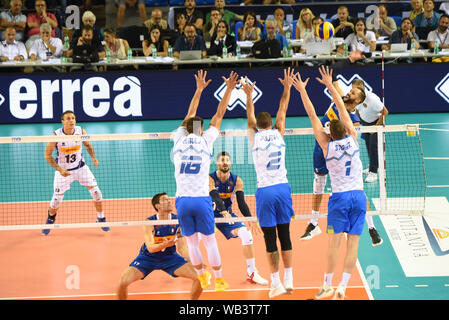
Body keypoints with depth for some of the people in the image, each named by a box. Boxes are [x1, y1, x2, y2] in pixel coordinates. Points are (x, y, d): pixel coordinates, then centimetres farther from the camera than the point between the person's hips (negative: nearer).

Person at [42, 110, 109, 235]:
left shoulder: (80, 131, -13)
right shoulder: (56, 135, -22)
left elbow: (88, 144, 8)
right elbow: (47, 155, -14)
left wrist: (93, 157, -10)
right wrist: (59, 169, -23)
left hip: (80, 167, 3)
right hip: (63, 170, -3)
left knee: (96, 192, -6)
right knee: (57, 199, -2)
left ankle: (101, 219, 14)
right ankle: (50, 219, 30)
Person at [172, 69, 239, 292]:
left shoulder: (179, 139, 6)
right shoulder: (205, 141, 2)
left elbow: (190, 115, 21)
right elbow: (219, 115, 10)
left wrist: (199, 90, 31)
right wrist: (228, 90, 17)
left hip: (182, 199, 2)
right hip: (201, 199, -2)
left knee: (191, 241, 12)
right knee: (209, 240, 8)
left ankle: (202, 277, 23)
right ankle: (218, 280, 14)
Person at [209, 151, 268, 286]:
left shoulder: (237, 181, -7)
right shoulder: (210, 179, -18)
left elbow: (241, 203, -14)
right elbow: (216, 197, -33)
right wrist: (224, 213, -51)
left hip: (228, 215, 3)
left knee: (246, 234, -17)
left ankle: (251, 273, -5)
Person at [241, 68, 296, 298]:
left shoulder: (254, 137, -1)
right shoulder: (278, 134, 4)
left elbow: (250, 117, 10)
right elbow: (282, 112, 14)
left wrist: (249, 96, 9)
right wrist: (287, 88, 20)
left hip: (265, 191, -3)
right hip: (282, 187, 3)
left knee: (270, 239, -1)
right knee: (285, 236, 8)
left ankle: (276, 283, -2)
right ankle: (289, 280, 8)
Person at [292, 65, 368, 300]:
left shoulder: (327, 144, -5)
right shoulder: (352, 139, 0)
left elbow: (313, 116, 0)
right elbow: (343, 110, 9)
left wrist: (302, 91, 6)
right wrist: (330, 86, 17)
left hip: (340, 197, -3)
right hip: (359, 195, 3)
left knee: (334, 241, 0)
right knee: (353, 243, -1)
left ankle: (327, 285, 1)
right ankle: (342, 288, -4)